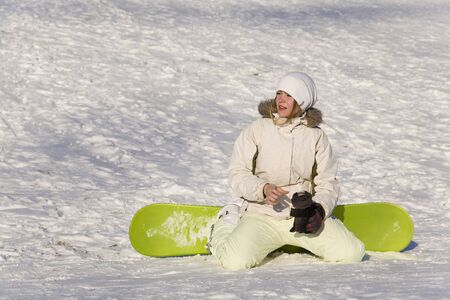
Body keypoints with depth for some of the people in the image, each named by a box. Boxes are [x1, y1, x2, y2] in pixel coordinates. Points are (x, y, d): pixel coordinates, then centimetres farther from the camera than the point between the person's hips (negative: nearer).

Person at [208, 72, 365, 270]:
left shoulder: (316, 136, 6)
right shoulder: (256, 130, 0)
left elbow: (327, 183, 7)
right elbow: (238, 174, -1)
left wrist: (320, 209, -13)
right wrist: (263, 189, -20)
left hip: (303, 215, 2)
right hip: (262, 215, -2)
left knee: (352, 253, -15)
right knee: (236, 261, -28)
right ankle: (226, 225, 9)